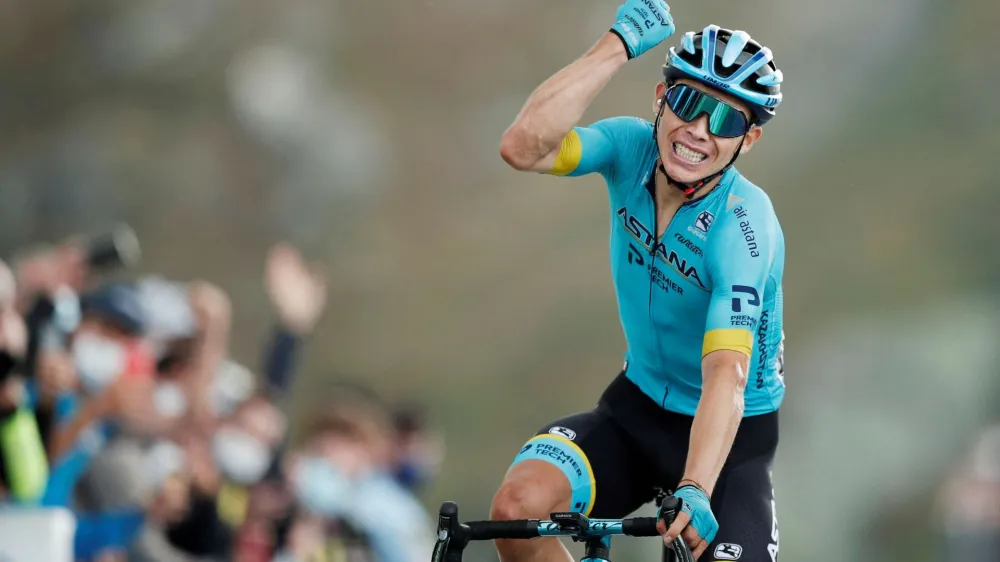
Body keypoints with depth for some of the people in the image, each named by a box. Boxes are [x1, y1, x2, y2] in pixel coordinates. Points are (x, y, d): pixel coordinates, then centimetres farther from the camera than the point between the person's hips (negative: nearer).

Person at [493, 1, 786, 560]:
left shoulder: (743, 227, -26)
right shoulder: (633, 149, -12)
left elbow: (726, 374, -37)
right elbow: (523, 147, -30)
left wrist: (694, 491, -50)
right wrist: (616, 46, -32)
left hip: (731, 434, -3)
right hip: (637, 408, 3)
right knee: (518, 505, -22)